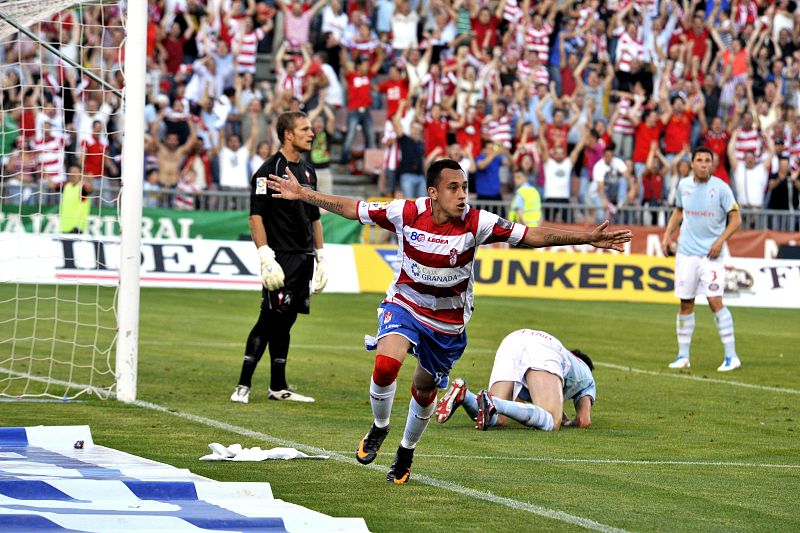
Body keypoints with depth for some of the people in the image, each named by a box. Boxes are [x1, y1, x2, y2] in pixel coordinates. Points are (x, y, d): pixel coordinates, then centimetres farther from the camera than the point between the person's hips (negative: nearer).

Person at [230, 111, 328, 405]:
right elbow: (256, 217, -14)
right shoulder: (269, 170, -9)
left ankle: (278, 387, 14)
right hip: (281, 258, -7)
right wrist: (266, 259, -21)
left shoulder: (308, 172, 16)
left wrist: (321, 258, 19)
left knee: (284, 323, 10)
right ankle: (244, 385, -7)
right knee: (270, 321, -10)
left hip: (303, 259, 7)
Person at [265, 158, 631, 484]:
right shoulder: (407, 213, -18)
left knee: (424, 390, 14)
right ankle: (379, 428, 3)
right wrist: (302, 195, -6)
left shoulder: (476, 223, -20)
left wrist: (588, 238, -24)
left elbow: (532, 236, -17)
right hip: (405, 304, -1)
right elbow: (352, 209, -6)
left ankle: (407, 452, 42)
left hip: (448, 320, 1)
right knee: (387, 363, -27)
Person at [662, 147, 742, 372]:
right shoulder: (684, 186, 6)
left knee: (715, 301, -14)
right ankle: (683, 356, 14)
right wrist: (668, 234, 13)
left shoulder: (720, 188, -7)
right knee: (685, 303, 5)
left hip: (710, 254, -4)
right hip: (686, 252, 4)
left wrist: (720, 241, -16)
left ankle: (731, 356, -9)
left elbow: (735, 219, -5)